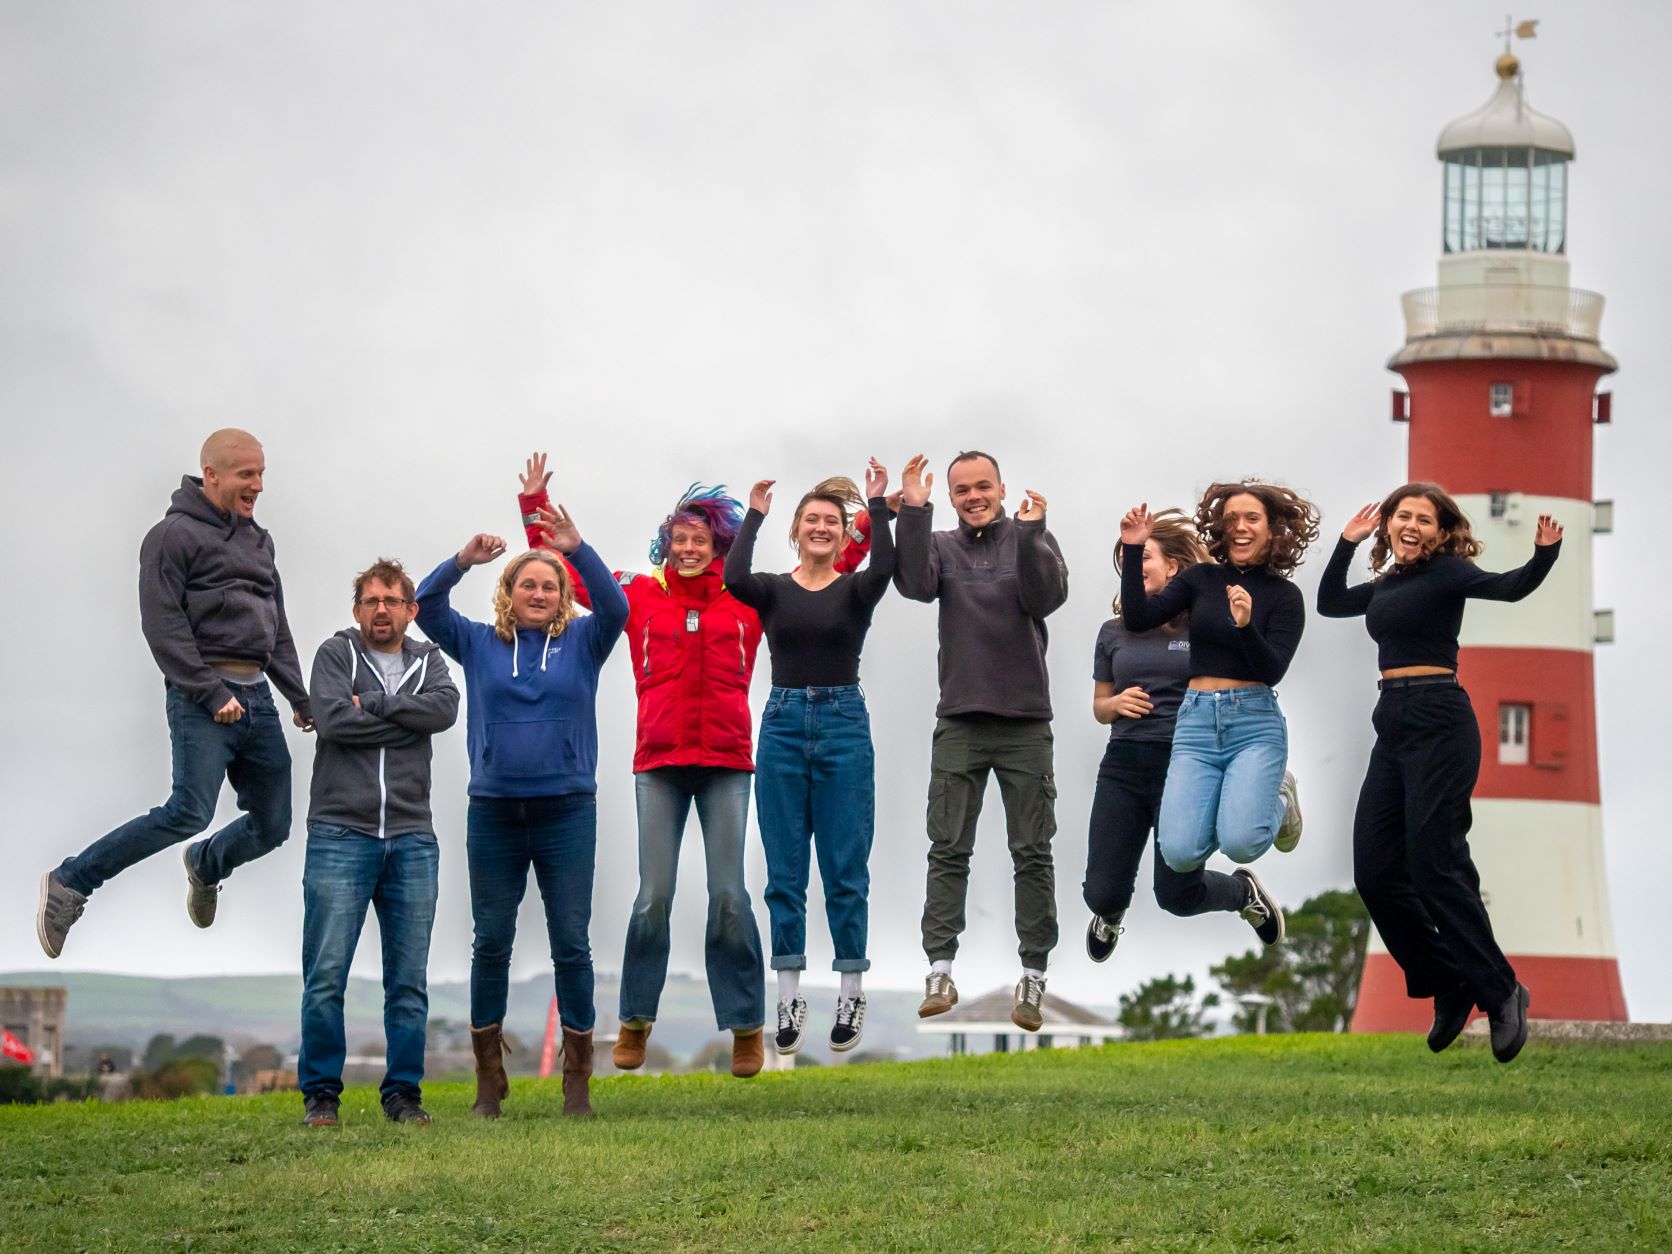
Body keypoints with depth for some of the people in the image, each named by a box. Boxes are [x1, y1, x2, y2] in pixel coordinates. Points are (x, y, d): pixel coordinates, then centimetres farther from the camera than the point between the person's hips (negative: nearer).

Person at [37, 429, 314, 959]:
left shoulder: (257, 539, 19)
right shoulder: (175, 535, -5)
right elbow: (163, 626, -13)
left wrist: (299, 697, 19)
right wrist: (211, 694, -18)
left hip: (256, 697, 8)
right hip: (201, 697, -7)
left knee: (273, 826, 6)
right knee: (190, 811, -21)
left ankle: (205, 865, 38)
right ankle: (70, 883, -9)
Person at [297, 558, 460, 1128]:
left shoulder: (428, 660, 14)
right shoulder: (336, 654, 6)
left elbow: (444, 708, -7)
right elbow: (331, 718, -12)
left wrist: (372, 704, -9)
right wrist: (403, 719, -5)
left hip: (412, 841, 3)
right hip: (340, 833, -3)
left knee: (409, 980, 4)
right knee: (326, 977, -6)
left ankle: (403, 1092, 11)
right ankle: (320, 1093, 2)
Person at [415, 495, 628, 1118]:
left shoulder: (582, 643, 5)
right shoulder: (478, 644, 7)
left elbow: (615, 607, -12)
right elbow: (426, 606, -5)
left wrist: (578, 550, -27)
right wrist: (464, 560, -22)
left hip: (567, 810, -1)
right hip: (494, 810, 1)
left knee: (571, 944, 1)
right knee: (490, 944, 5)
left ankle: (577, 1078, 7)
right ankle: (488, 1078, 13)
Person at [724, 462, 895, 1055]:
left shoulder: (855, 590, 4)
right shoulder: (772, 590, 5)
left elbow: (884, 567, -20)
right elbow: (734, 578, -18)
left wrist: (878, 506, -20)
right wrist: (754, 515, -13)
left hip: (844, 724, -1)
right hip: (784, 723, 1)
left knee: (846, 870, 1)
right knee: (785, 871, 3)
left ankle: (852, 992, 9)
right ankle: (789, 996, 9)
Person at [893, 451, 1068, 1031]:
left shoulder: (1033, 541, 4)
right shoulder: (941, 546, 7)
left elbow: (1048, 596, -13)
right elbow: (915, 585, -13)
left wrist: (1029, 532, -23)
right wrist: (913, 512, -20)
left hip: (1025, 722, -1)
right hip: (959, 722, 1)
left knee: (1032, 852, 1)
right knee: (948, 849, -1)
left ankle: (1033, 976, 4)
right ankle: (939, 971, 1)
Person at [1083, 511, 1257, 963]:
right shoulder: (1115, 632, 8)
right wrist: (1116, 704, -6)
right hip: (1125, 764, 3)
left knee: (1177, 895, 1)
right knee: (1102, 893, 1)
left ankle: (1244, 893, 34)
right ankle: (1110, 912, 40)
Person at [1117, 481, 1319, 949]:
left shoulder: (1284, 596, 3)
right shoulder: (1200, 579, 9)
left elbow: (1272, 671, -8)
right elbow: (1139, 618, -1)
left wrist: (1246, 626, -25)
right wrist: (1133, 550, -8)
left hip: (1255, 724, -2)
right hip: (1196, 722, 2)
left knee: (1239, 842, -24)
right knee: (1179, 853, -17)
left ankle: (1278, 801, 13)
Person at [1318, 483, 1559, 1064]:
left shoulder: (1446, 571, -6)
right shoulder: (1388, 583, 16)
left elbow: (1509, 586, -23)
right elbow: (1330, 603, 32)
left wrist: (1545, 554, -41)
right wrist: (1347, 542, 24)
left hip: (1439, 724, -8)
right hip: (1394, 727, 8)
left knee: (1434, 865, -11)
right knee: (1375, 871, 4)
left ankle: (1500, 992, 0)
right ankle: (1449, 987, 15)